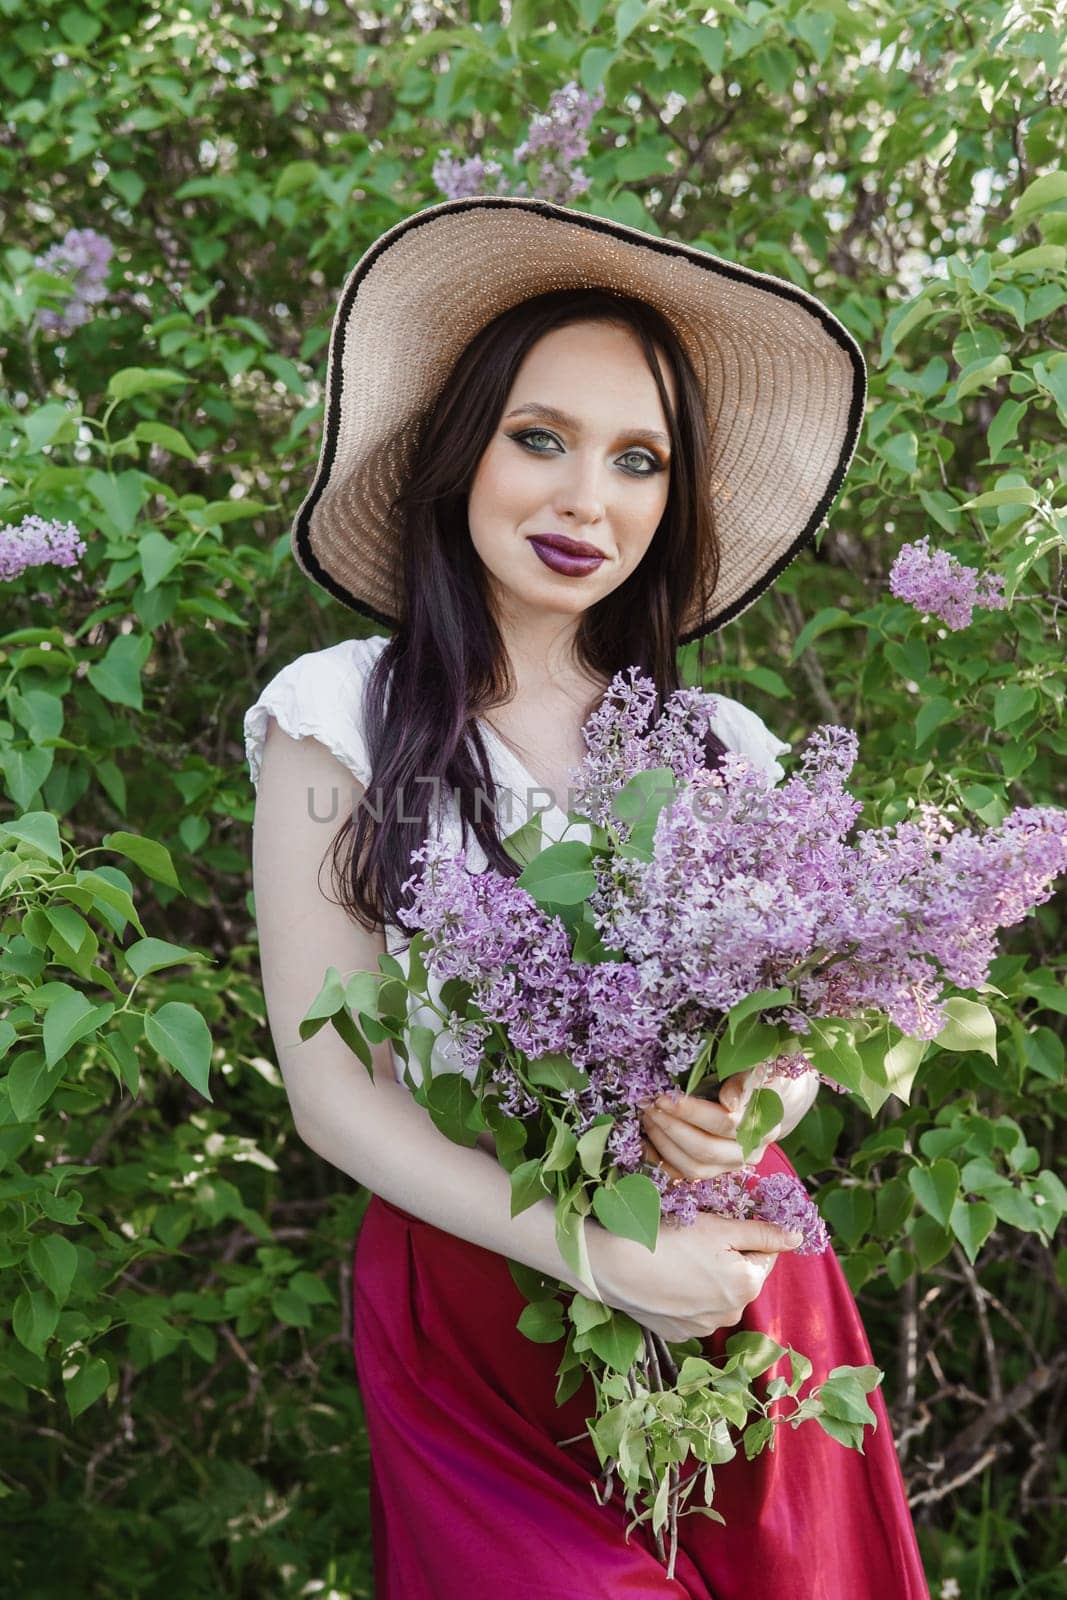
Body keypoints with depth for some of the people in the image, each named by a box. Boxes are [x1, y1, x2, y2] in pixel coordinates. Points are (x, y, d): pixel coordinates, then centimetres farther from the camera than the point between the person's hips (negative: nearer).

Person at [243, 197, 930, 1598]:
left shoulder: (725, 746, 2)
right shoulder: (337, 717, -7)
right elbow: (332, 1090, -10)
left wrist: (742, 1112, -17)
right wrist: (592, 1252, -21)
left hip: (739, 1294, 3)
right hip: (473, 1292, -3)